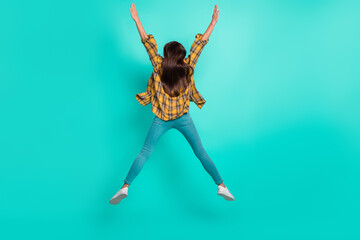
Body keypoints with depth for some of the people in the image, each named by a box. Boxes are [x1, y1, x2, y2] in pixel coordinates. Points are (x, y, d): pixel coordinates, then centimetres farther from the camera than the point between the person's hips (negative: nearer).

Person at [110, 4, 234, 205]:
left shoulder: (160, 67, -10)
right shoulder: (188, 67, -8)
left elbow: (148, 43, -6)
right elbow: (200, 43, -2)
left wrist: (136, 19, 1)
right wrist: (213, 22, 6)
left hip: (161, 120, 0)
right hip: (183, 118, 1)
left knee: (145, 152, 3)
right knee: (200, 152, 5)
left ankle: (125, 187, -3)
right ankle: (222, 186, 6)